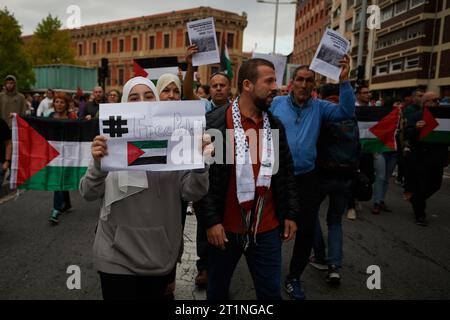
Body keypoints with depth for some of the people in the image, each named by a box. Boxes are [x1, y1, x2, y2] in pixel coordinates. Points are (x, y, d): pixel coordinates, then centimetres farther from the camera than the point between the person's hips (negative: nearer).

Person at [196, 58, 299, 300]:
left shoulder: (275, 126, 5)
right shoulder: (214, 123, -12)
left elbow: (286, 173, 11)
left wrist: (291, 214, 8)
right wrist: (210, 221, -14)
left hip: (267, 228, 4)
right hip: (225, 228, -3)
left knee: (271, 291, 13)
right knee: (217, 289, 18)